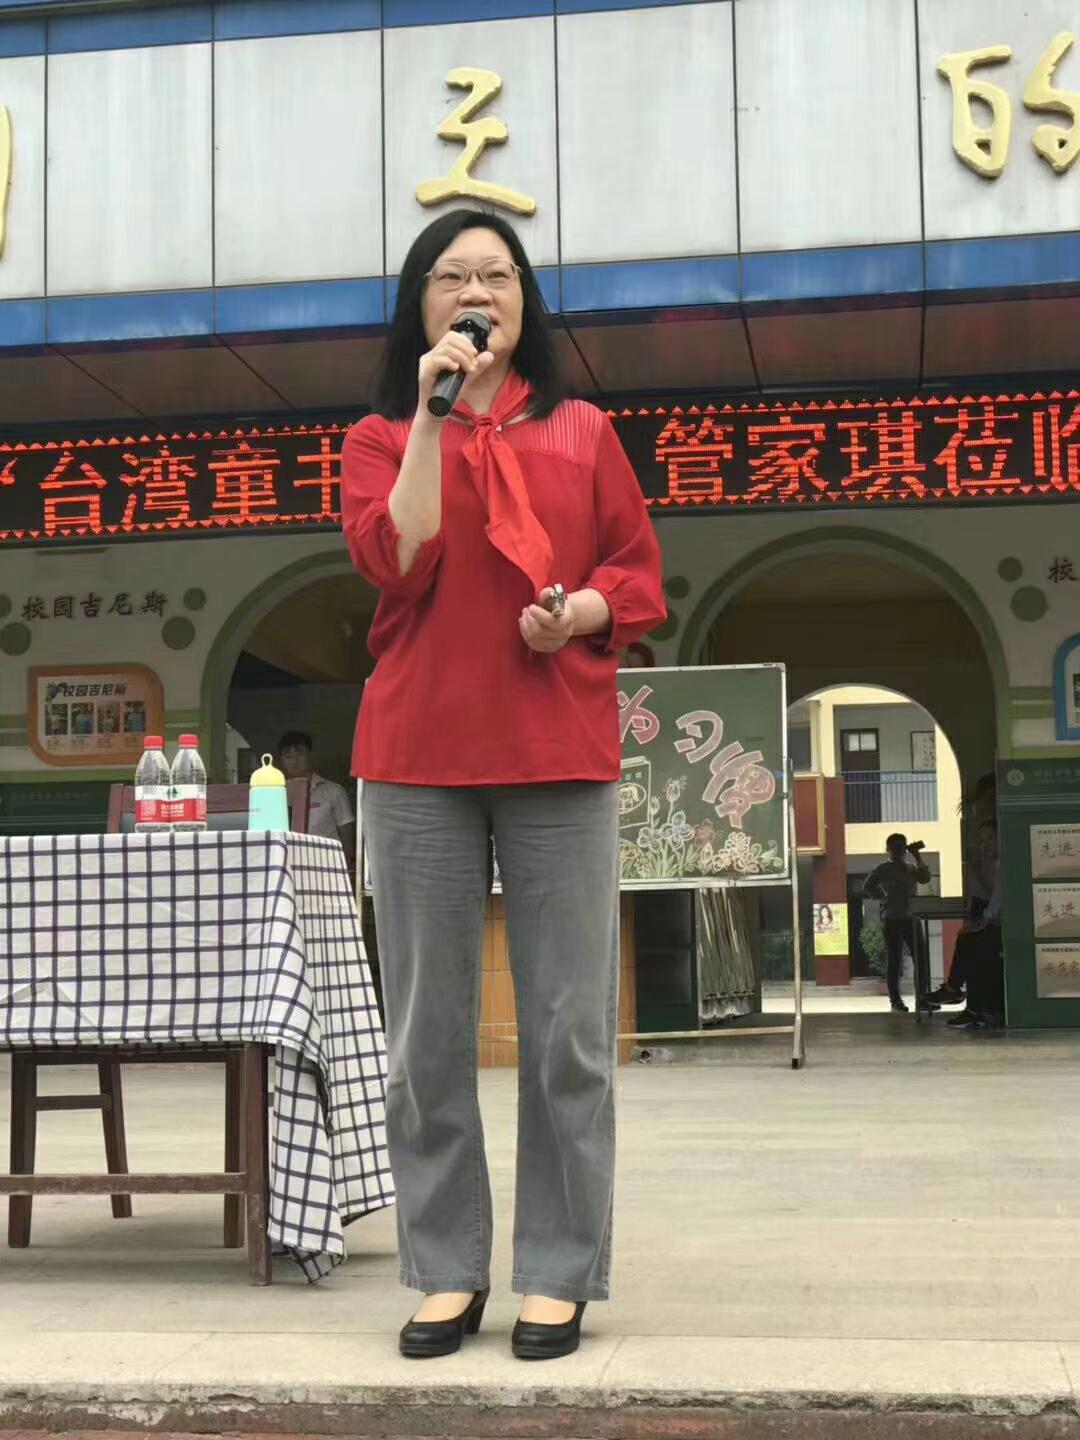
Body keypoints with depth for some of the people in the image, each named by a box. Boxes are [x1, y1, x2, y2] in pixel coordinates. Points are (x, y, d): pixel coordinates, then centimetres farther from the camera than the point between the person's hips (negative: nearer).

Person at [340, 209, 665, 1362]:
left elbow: (641, 575, 10)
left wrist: (580, 610, -11)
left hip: (559, 754, 0)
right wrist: (432, 416, -7)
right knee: (427, 1027, 3)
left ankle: (559, 1274, 10)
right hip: (417, 757, 0)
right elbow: (398, 564, -7)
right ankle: (447, 1270, 14)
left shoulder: (583, 433, 13)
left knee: (568, 1026, 0)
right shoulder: (378, 437, 11)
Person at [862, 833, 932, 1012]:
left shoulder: (911, 868, 16)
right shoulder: (884, 869, -1)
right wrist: (884, 898, -8)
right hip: (892, 919, -5)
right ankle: (895, 1000, 1)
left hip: (911, 917, 5)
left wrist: (917, 857, -2)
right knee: (894, 960, -2)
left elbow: (925, 879, -1)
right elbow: (868, 887, -7)